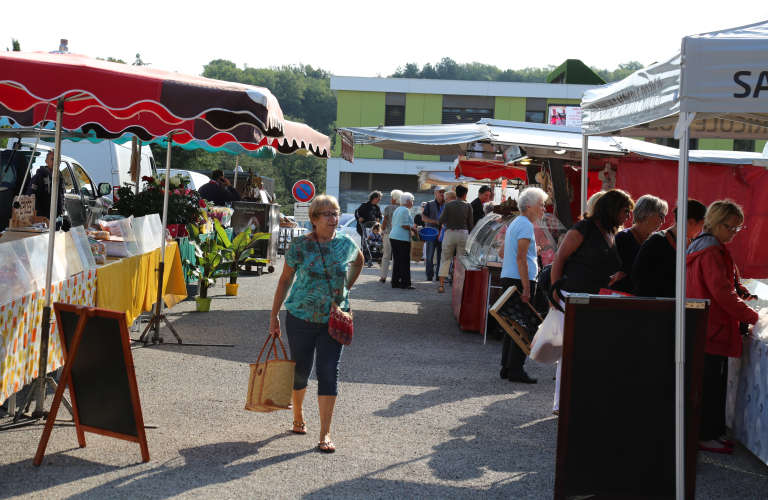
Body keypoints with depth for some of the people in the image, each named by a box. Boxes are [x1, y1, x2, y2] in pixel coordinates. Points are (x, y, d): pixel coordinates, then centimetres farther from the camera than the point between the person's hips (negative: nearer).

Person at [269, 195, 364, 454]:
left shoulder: (345, 244, -1)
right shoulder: (300, 245, -7)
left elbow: (358, 261, 22)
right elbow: (285, 280, 0)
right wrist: (274, 315, 0)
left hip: (334, 319, 1)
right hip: (301, 317, -1)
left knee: (329, 372, -6)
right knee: (300, 371, 11)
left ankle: (325, 434, -1)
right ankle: (298, 416, 38)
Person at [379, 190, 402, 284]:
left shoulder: (388, 208, -3)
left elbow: (384, 222, -3)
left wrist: (383, 233, 7)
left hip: (388, 234, -1)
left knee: (386, 256, 5)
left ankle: (383, 276, 5)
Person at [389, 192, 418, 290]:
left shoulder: (397, 210, 18)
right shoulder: (405, 210, -10)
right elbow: (404, 224, -19)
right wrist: (413, 229, -6)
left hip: (393, 237, 9)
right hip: (402, 238, -9)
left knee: (396, 260, 11)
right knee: (405, 261, -4)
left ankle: (395, 282, 11)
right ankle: (405, 283, -3)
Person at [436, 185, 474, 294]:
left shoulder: (448, 205, -2)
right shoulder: (468, 206, 0)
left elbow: (441, 221, -7)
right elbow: (470, 224, 3)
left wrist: (439, 223, 17)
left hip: (450, 233, 0)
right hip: (463, 234, 0)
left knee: (445, 260, 6)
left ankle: (441, 285, 3)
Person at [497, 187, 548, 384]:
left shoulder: (515, 223, 18)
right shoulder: (526, 225, -12)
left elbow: (502, 252, 25)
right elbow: (521, 258, -20)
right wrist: (526, 288, -22)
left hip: (508, 278, 10)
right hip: (520, 280, -10)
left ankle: (506, 367, 16)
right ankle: (515, 370, -6)